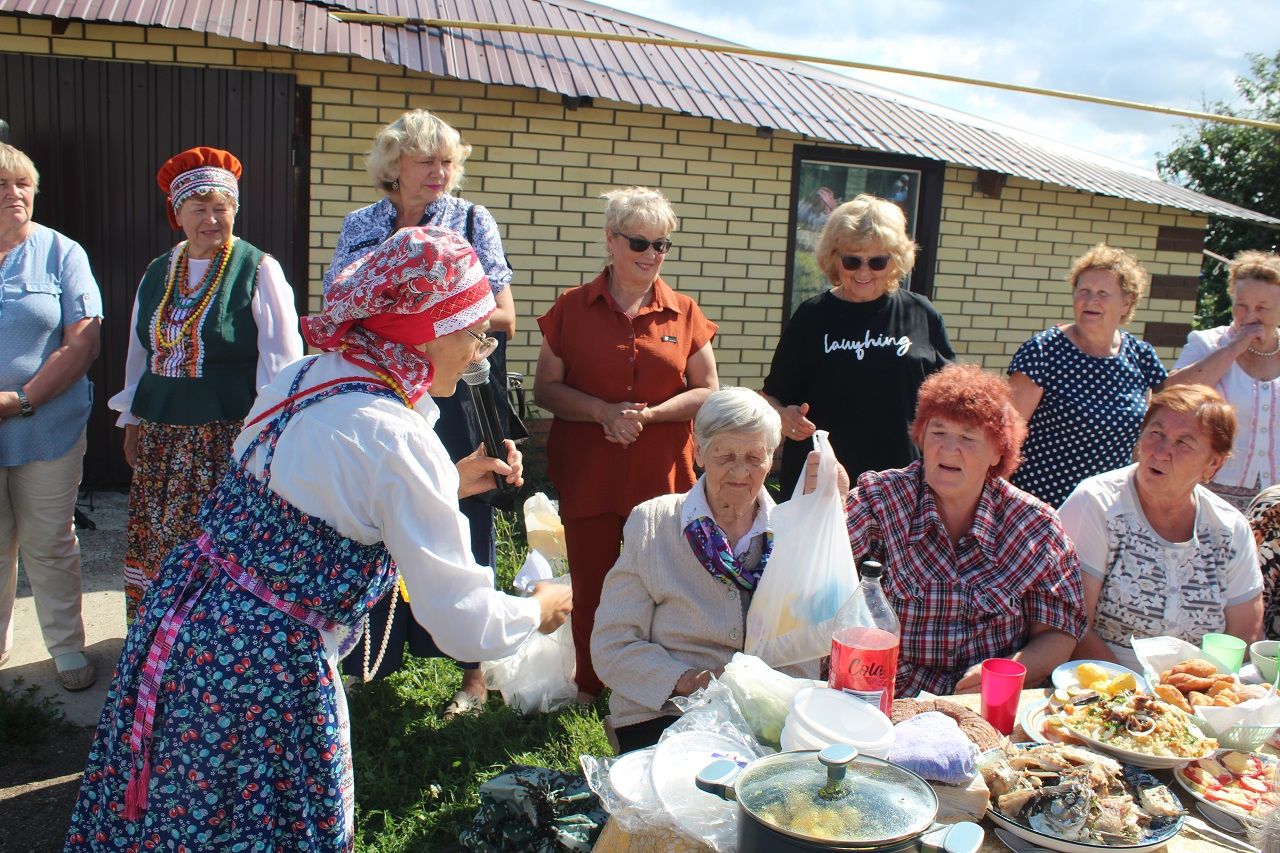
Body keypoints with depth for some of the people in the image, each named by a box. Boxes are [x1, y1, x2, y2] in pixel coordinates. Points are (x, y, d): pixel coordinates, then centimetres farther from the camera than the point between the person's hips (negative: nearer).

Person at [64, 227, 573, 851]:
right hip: (264, 675, -8)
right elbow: (465, 625, -21)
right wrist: (540, 609, -1)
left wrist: (450, 483, 15)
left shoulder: (300, 378, 1)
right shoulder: (398, 442, -24)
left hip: (183, 624, 8)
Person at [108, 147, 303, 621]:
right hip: (161, 437, 6)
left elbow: (283, 360, -7)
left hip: (230, 437, -5)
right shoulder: (157, 274, 12)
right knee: (156, 545, 10)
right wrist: (132, 424, 19)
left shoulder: (258, 270, -5)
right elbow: (139, 355, 20)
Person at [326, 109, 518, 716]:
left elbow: (504, 318, 0)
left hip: (453, 400, -3)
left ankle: (474, 673, 12)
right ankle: (369, 660, 22)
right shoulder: (360, 226, 12)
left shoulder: (472, 221, 3)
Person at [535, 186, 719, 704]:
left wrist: (649, 414, -10)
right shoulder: (571, 309, 3)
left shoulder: (684, 313, 5)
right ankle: (590, 694, 28)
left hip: (662, 477, 1)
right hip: (588, 476, 0)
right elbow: (545, 389, 1)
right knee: (591, 589, 8)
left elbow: (707, 392, 5)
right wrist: (604, 412, -14)